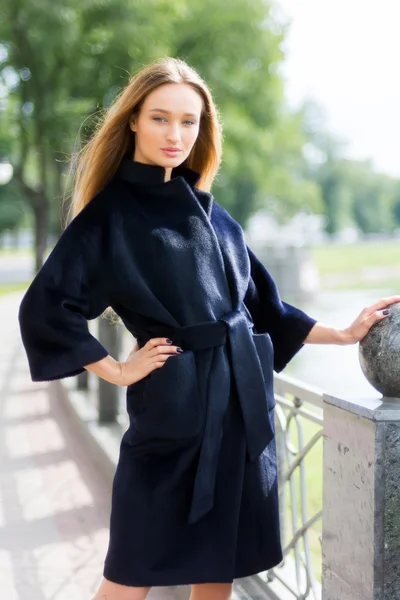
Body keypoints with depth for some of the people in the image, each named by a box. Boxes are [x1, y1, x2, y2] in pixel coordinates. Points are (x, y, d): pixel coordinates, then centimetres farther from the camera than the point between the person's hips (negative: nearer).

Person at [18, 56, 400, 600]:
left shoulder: (209, 211, 13)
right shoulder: (111, 213, -5)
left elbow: (262, 305, 19)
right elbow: (46, 307, -12)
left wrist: (346, 334, 18)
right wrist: (118, 371, -9)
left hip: (243, 402, 6)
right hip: (174, 408, -6)